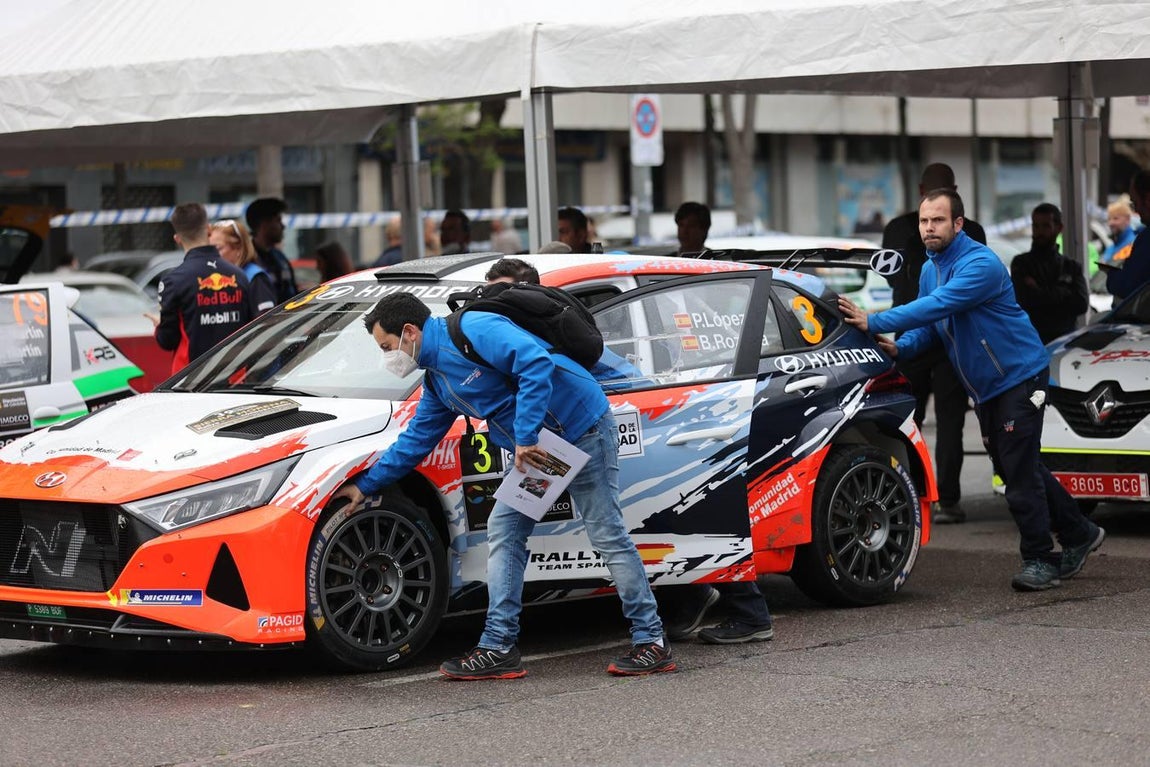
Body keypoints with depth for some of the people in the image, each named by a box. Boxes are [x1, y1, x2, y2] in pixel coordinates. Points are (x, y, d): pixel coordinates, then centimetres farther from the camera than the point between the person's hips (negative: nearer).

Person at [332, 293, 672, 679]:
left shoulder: (474, 330, -18)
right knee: (503, 532, 5)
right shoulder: (436, 380, 13)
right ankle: (499, 648, 6)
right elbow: (415, 440, 24)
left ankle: (651, 642, 1)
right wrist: (365, 485, 24)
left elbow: (537, 364, -29)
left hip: (583, 431, -10)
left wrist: (525, 437, -29)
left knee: (608, 536, -6)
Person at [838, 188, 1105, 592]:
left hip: (1019, 377, -9)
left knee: (1019, 470, -10)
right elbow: (929, 327, 10)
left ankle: (1039, 560, -1)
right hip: (984, 388, 9)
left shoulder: (980, 264, -24)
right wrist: (899, 348, -12)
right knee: (1018, 468, 15)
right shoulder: (931, 269, 6)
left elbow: (936, 307, -35)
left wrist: (874, 323, -38)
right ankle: (1079, 533, 29)